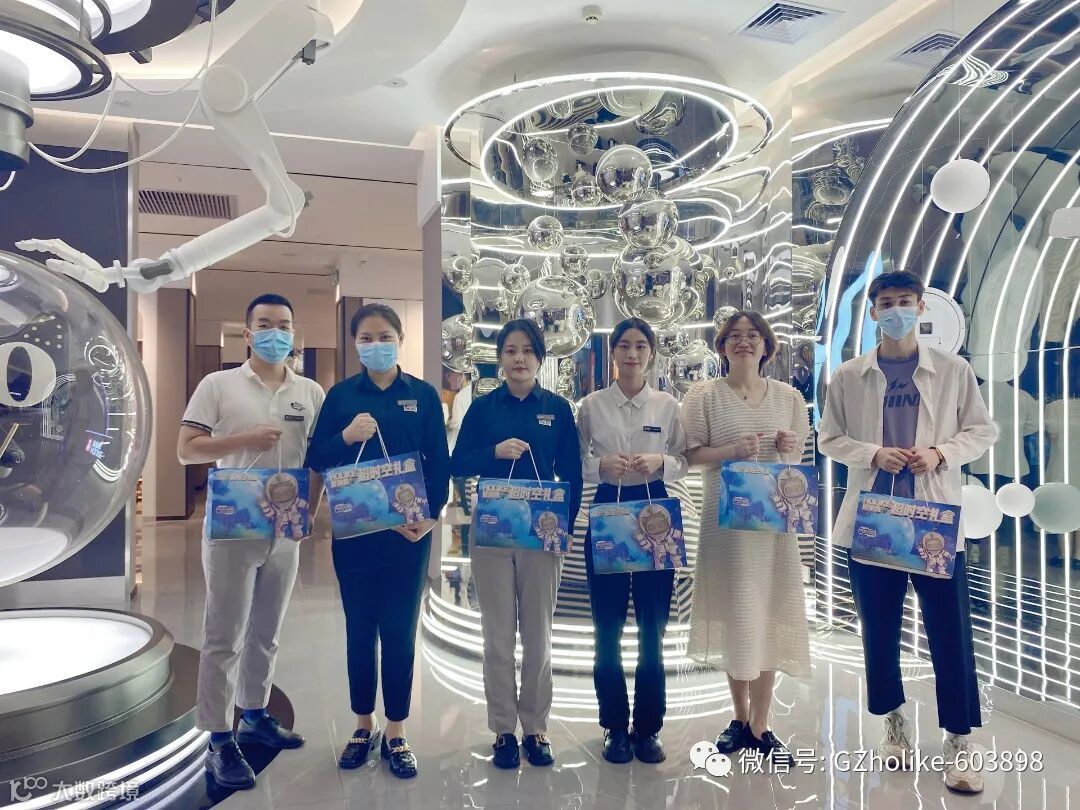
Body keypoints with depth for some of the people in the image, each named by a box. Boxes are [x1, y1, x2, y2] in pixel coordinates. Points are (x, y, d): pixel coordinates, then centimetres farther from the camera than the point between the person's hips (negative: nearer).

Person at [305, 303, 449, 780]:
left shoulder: (424, 395, 2)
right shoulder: (341, 395, 4)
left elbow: (440, 463, 0)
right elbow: (316, 460, 1)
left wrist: (431, 516, -13)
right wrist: (345, 437, -18)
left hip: (407, 530, -1)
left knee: (399, 633, 6)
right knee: (359, 631, 11)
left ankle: (396, 733, 20)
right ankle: (363, 725, 28)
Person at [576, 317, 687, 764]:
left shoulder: (668, 405, 4)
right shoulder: (592, 405, 3)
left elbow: (684, 461, 5)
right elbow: (576, 463, 4)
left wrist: (660, 462, -15)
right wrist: (602, 465, -16)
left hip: (654, 513, 0)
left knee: (652, 626, 6)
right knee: (608, 627, 5)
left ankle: (648, 728, 22)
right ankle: (615, 727, 21)